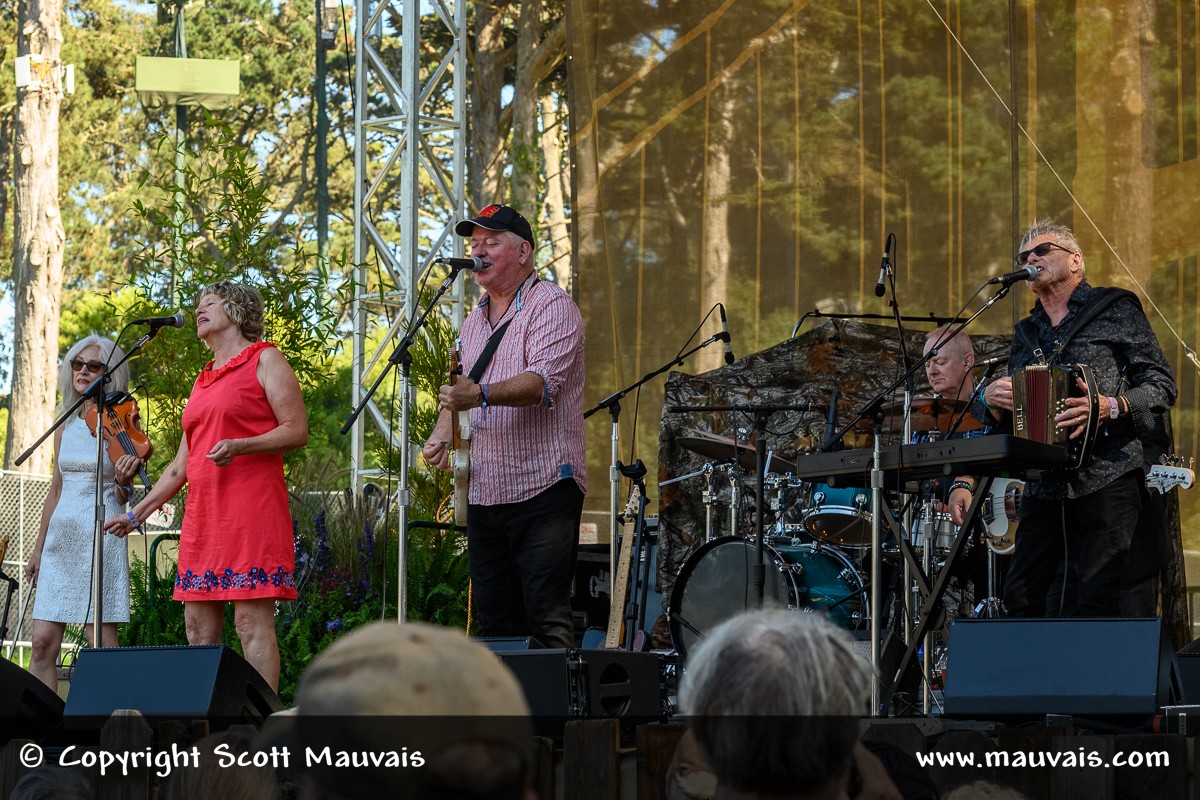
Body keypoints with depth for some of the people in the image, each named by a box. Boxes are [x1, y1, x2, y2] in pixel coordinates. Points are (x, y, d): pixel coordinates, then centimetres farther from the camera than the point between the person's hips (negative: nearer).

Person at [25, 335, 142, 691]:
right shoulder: (65, 428, 13)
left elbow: (121, 500, -5)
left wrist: (123, 482, -28)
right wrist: (38, 548, 19)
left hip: (100, 537, -5)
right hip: (60, 537, 5)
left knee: (101, 642, -9)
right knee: (43, 642, -3)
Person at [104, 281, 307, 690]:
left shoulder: (264, 360, 3)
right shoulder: (204, 379, 24)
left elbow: (297, 430, -7)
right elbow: (181, 465, 25)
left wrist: (238, 447, -20)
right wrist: (136, 514, 21)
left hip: (251, 506, -8)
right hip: (202, 512, 8)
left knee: (252, 620, -13)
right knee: (198, 624, 3)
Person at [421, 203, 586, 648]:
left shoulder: (551, 307, -6)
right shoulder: (474, 321, 20)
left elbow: (543, 381, -21)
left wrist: (480, 394, -37)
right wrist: (442, 432, 7)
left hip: (543, 490, -8)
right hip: (485, 494, 8)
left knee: (547, 620, -12)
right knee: (494, 622, 8)